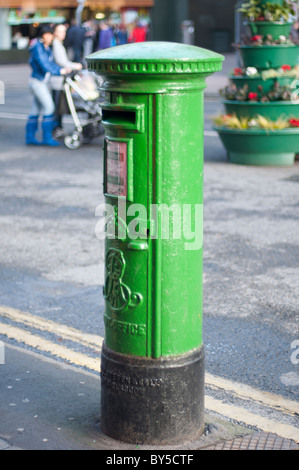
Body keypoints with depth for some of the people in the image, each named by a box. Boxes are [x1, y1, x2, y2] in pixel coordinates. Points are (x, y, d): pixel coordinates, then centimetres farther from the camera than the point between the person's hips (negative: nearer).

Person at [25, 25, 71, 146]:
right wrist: (59, 71, -22)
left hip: (42, 83, 9)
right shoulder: (38, 48, -16)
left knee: (35, 110, 10)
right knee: (49, 107, -10)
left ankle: (29, 137, 14)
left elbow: (51, 63, 15)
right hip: (37, 82, -9)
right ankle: (47, 137, -6)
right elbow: (44, 65, -24)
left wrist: (63, 69, 3)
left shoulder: (47, 49, 13)